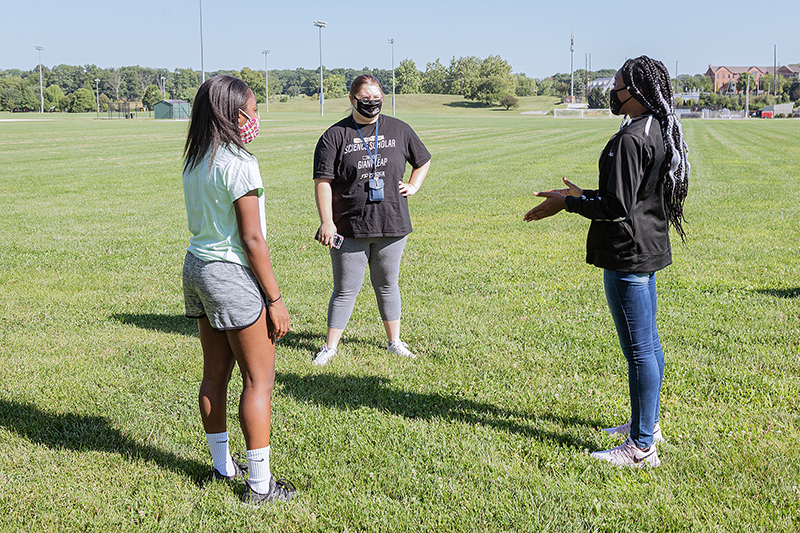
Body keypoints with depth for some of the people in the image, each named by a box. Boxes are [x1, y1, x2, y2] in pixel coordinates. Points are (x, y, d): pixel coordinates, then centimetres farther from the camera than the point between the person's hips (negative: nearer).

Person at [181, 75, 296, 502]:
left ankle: (222, 465, 30)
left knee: (215, 374, 17)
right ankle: (259, 483, 6)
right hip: (233, 274, -9)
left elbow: (202, 223, 12)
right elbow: (251, 238, -18)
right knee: (259, 380, 0)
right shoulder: (238, 164, -18)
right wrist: (275, 299, -13)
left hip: (197, 266, 9)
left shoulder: (195, 162, 8)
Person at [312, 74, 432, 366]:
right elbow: (323, 181, -6)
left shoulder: (399, 130, 7)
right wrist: (327, 222, -13)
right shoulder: (335, 135, -3)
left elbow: (423, 160, 23)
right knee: (345, 290, 3)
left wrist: (413, 186, 8)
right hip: (349, 229, -2)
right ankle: (330, 346, 14)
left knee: (387, 285, 14)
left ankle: (394, 341, 27)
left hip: (391, 225, 3)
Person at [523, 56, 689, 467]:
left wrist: (568, 204, -11)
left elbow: (617, 207, -21)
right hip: (650, 247, 11)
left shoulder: (631, 140, -20)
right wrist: (582, 195, 21)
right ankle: (647, 422, 34)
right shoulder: (661, 132, 12)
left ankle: (641, 447, 3)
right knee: (647, 343, 19)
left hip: (628, 255, -11)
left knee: (638, 349, -5)